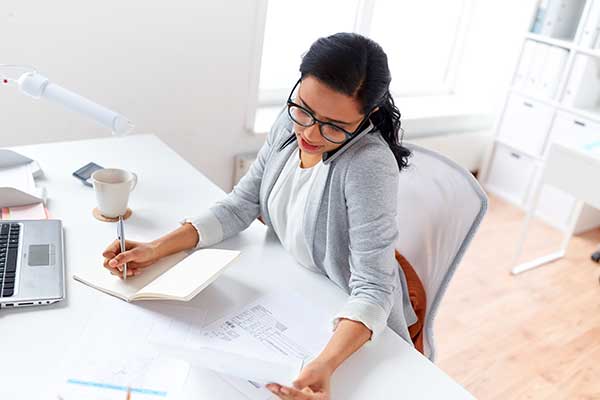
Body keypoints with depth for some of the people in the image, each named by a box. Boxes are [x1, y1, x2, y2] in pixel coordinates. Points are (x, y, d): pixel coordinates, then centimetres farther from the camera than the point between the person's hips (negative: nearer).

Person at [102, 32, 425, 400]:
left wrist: (325, 366, -45)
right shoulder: (291, 124, -11)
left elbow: (373, 290, -29)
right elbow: (241, 206, -4)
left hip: (355, 325, -5)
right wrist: (158, 249, -15)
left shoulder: (369, 163, -30)